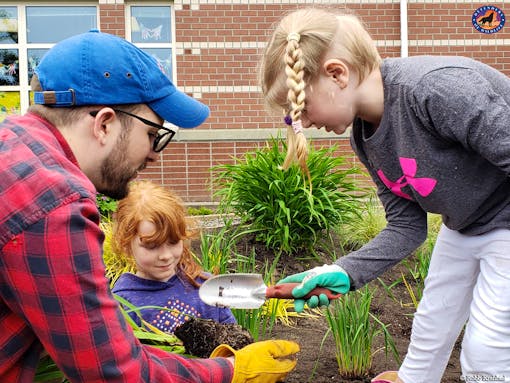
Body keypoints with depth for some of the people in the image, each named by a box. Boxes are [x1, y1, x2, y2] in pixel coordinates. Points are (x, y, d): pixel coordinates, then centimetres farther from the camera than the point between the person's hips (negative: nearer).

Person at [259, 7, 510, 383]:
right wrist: (345, 273, -15)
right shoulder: (365, 134, -6)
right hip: (464, 224, 8)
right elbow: (406, 226, -2)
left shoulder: (439, 88, -33)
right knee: (432, 322, 19)